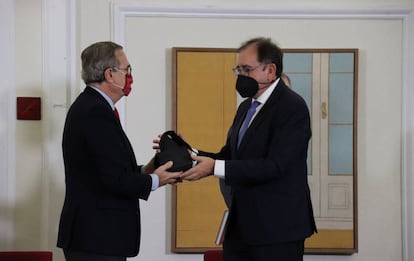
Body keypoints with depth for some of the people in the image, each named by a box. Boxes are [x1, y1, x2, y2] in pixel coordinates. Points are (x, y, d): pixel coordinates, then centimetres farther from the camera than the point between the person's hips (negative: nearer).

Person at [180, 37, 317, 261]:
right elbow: (230, 156, 14)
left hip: (278, 227, -8)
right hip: (240, 225, 8)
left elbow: (274, 166, -23)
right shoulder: (246, 107, 14)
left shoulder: (292, 107, -13)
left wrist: (215, 167, -25)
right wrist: (192, 155, -3)